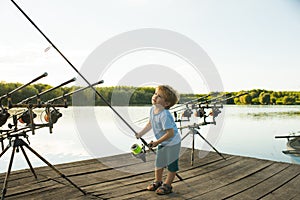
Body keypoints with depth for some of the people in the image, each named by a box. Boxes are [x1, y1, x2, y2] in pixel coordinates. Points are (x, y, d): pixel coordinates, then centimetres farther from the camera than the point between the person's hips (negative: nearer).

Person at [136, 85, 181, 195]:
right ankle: (157, 181, 37)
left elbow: (170, 133, -32)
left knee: (171, 165, 7)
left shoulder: (164, 115, -33)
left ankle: (167, 185, 24)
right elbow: (150, 124, 11)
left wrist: (156, 142, -23)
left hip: (173, 143, -8)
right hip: (162, 143, 8)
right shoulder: (152, 109, -6)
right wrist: (139, 134, 10)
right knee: (158, 162, 18)